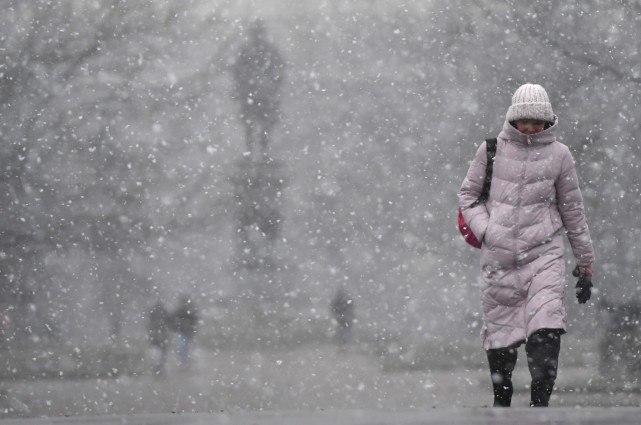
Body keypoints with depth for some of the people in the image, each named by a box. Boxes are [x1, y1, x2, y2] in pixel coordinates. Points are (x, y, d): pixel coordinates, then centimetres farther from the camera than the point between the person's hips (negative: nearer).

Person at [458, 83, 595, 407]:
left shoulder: (558, 154, 4)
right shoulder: (492, 150, 3)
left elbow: (573, 211, 11)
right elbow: (467, 194, 13)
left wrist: (585, 263, 12)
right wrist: (485, 231, -5)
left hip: (544, 254, -1)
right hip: (499, 257, 1)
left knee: (546, 333, -17)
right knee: (500, 335, 5)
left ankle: (539, 405, -16)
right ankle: (501, 400, 25)